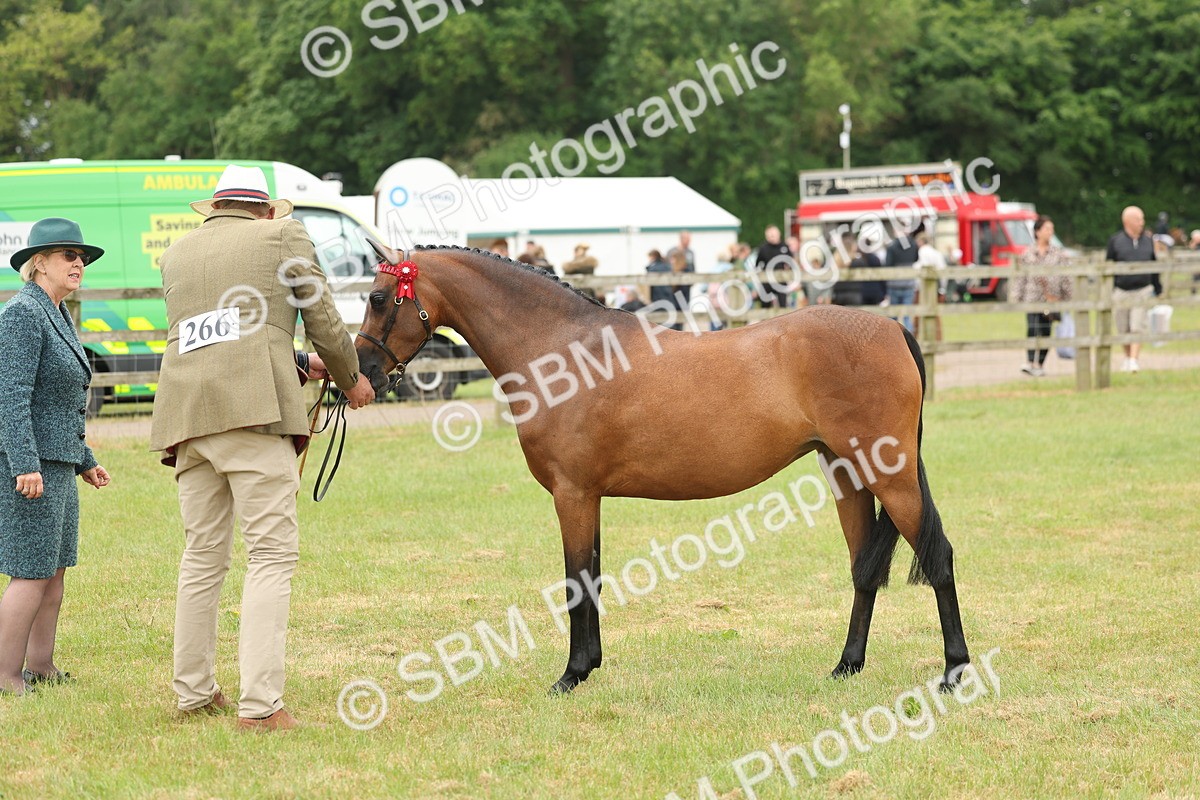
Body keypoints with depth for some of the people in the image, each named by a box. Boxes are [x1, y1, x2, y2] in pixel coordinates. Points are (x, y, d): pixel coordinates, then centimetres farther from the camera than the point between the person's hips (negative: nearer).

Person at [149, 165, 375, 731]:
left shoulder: (176, 253, 23)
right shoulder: (283, 236, 10)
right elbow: (323, 321, 10)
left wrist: (298, 362, 37)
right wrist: (350, 378, 28)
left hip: (187, 418, 6)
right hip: (255, 408, -5)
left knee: (201, 556, 14)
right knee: (272, 553, -7)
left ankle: (193, 692, 19)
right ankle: (260, 703, -15)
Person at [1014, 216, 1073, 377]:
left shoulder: (1059, 255, 7)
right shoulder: (1027, 255, 7)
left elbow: (1065, 278, 7)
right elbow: (1020, 278, 7)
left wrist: (1068, 297, 4)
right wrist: (1016, 297, 2)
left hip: (1051, 299, 1)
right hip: (1032, 298, -1)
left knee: (1045, 332, 2)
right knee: (1032, 329, -14)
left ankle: (1039, 364, 10)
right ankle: (1031, 361, -17)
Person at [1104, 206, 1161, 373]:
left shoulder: (1147, 241, 8)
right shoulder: (1116, 241, 0)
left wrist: (1158, 290, 15)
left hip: (1142, 291, 1)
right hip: (1121, 291, -1)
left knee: (1138, 328, -9)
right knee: (1124, 330, 9)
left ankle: (1134, 360, -9)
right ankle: (1127, 357, 29)